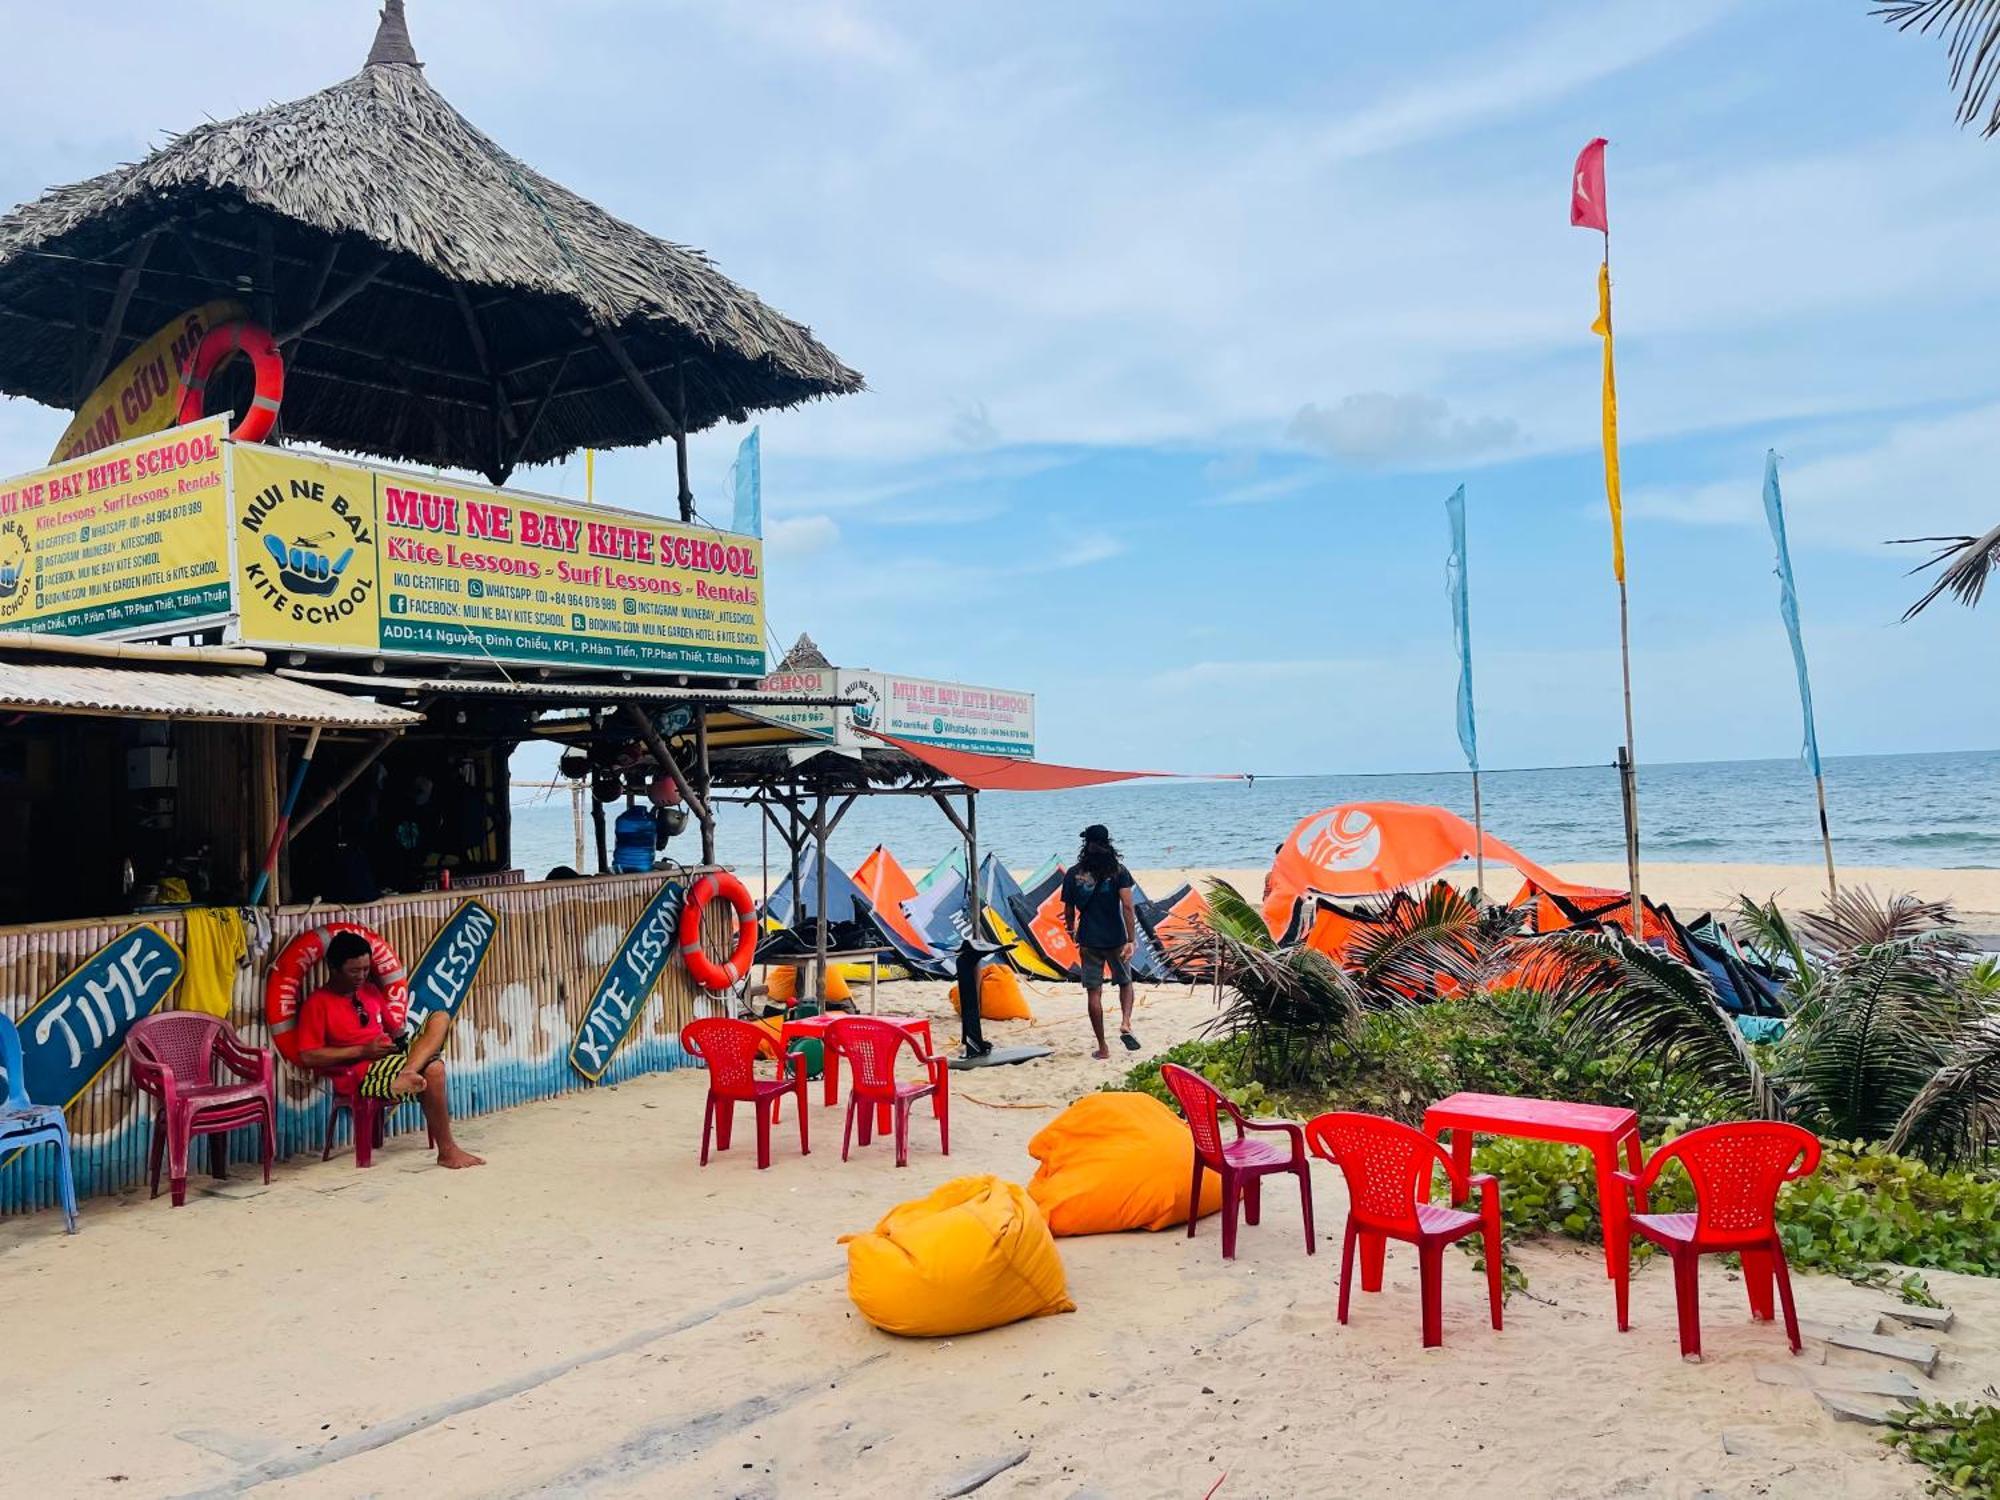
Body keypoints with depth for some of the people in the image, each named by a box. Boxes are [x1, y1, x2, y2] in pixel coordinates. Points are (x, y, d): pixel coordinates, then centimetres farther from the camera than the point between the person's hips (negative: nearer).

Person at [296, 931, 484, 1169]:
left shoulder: (371, 990, 18)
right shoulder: (317, 1003, -4)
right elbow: (308, 1056, -12)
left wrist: (399, 1040, 5)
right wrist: (363, 1051, -14)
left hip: (394, 1055, 8)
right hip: (366, 1072, -8)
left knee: (440, 1017, -13)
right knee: (432, 1071, -30)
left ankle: (407, 1074, -38)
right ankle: (447, 1152, -25)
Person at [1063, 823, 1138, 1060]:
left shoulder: (1073, 875, -1)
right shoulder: (1118, 871, -4)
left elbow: (1069, 912, 5)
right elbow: (1127, 907, -13)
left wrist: (1073, 934, 24)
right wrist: (1131, 940, -12)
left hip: (1089, 941, 0)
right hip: (1116, 940, 0)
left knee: (1094, 992, 7)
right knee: (1125, 983, 19)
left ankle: (1102, 1047, 10)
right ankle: (1125, 1023, -6)